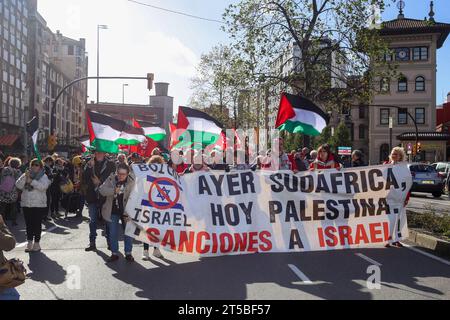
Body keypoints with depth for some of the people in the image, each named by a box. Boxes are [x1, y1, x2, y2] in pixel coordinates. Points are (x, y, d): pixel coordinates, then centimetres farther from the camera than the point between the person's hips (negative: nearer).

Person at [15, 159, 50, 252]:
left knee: (37, 224, 1)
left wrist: (31, 181, -19)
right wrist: (25, 177, -14)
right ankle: (29, 243, 17)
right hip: (26, 204, 4)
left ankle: (37, 243, 11)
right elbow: (18, 185, -1)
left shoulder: (43, 176, 0)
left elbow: (43, 186, -18)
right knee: (28, 224, 8)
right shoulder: (25, 175, 11)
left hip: (39, 204, -4)